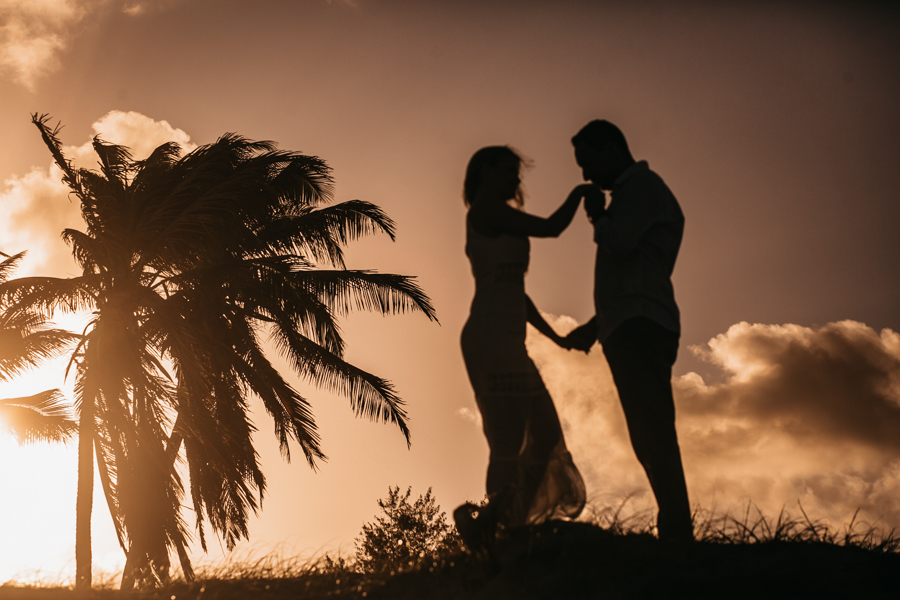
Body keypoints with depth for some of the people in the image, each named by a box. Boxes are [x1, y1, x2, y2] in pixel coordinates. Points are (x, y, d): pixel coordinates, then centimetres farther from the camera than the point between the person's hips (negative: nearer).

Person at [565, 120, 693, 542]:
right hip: (631, 330, 10)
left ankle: (676, 532, -21)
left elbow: (619, 242, -19)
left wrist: (597, 216, 1)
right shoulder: (633, 193, 28)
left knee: (652, 431, -17)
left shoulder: (642, 186, -1)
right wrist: (596, 325, 31)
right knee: (651, 436, 6)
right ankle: (677, 533, 6)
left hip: (640, 327, -10)